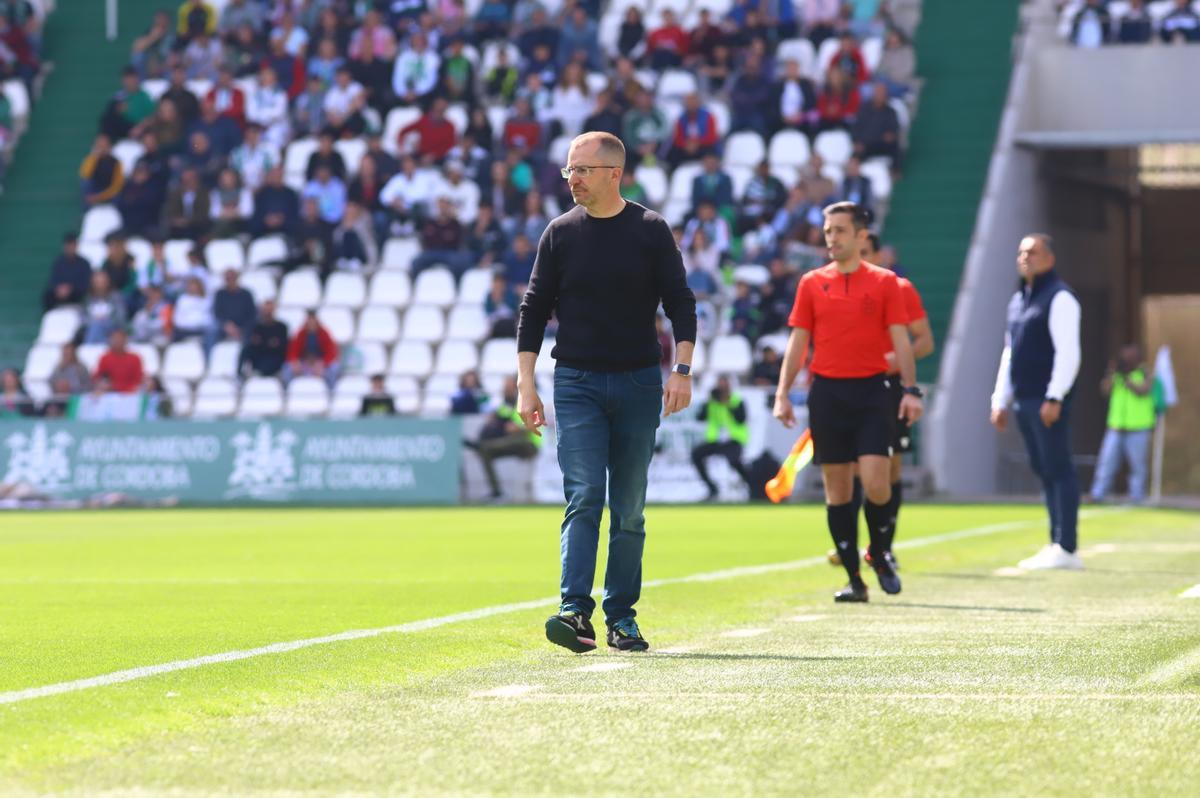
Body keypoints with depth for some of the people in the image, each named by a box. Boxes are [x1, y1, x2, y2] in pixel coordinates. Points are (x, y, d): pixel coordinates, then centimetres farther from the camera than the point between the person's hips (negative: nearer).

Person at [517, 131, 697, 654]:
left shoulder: (650, 230, 2)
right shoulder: (560, 234, 4)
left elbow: (680, 302, 3)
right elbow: (534, 310, 7)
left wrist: (682, 369, -9)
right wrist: (525, 384, -1)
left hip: (638, 383, 0)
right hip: (576, 383, 0)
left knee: (629, 509, 4)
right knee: (584, 498, -13)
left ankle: (622, 617, 11)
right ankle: (575, 611, -22)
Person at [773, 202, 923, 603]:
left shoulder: (884, 282, 4)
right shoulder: (812, 283, 8)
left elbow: (900, 340, 3)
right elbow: (797, 341, 9)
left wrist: (911, 390, -8)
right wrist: (782, 394, 2)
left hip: (870, 390, -2)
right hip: (826, 392, 2)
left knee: (875, 481, -13)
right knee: (837, 489, 1)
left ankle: (880, 554, 13)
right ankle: (853, 578, 7)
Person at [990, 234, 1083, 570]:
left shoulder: (1059, 298, -7)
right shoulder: (1018, 300, 20)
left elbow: (1067, 352, -15)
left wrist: (1054, 398, -20)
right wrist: (1000, 400, 19)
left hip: (1048, 401, -9)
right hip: (1024, 400, 9)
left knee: (1058, 469, -8)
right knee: (1044, 471, 9)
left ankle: (1066, 549, -9)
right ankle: (1056, 544, 11)